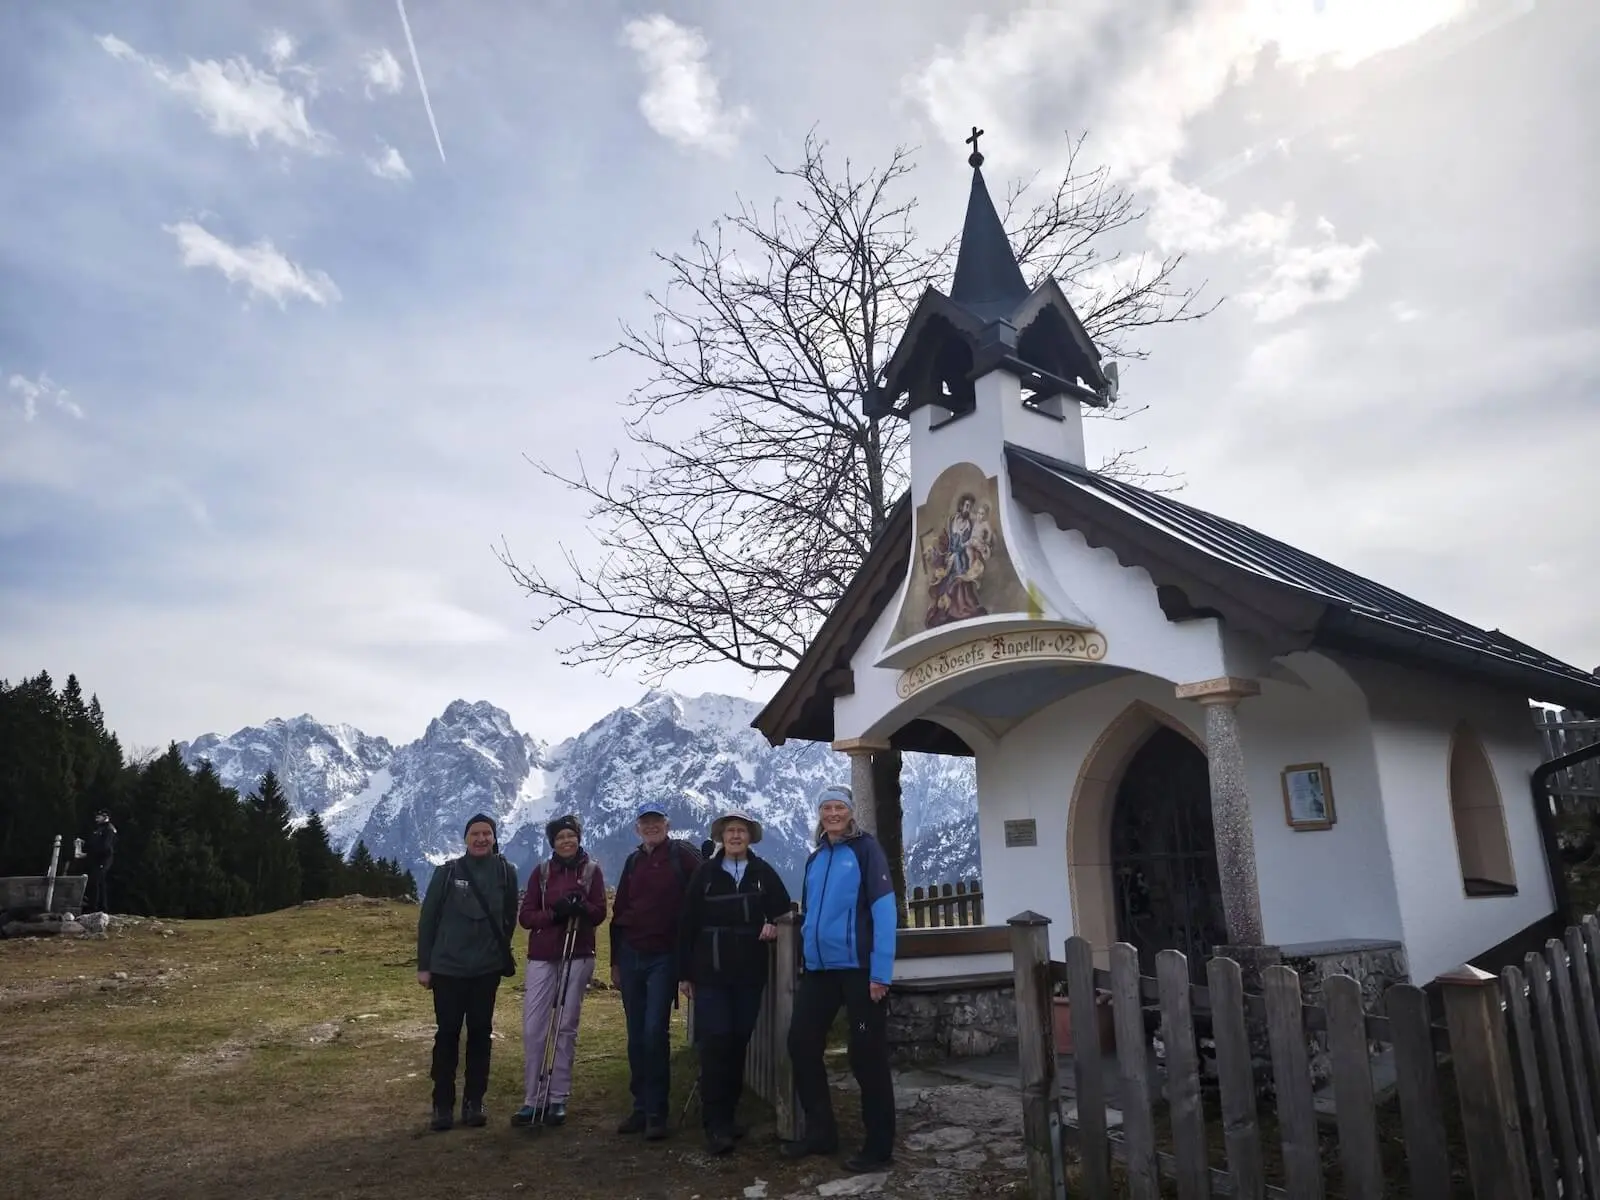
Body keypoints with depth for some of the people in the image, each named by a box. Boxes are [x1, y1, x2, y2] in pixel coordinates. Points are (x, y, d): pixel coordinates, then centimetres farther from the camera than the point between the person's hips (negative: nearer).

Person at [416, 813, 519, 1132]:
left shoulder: (505, 873, 0)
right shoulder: (447, 872, -5)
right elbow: (428, 919, 0)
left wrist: (502, 952, 8)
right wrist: (423, 965, 0)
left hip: (487, 970, 2)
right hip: (447, 968, -1)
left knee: (480, 1034, 7)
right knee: (447, 1035, 4)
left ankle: (474, 1101, 17)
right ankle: (442, 1104, 14)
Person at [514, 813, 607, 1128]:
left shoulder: (591, 870, 2)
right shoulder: (542, 872, 5)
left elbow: (600, 913, -1)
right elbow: (525, 916, 0)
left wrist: (581, 907, -22)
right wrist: (554, 913, -18)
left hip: (578, 956, -1)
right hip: (542, 957, 1)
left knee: (566, 1027, 4)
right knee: (533, 1028, -2)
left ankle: (558, 1099, 13)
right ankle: (533, 1100, 8)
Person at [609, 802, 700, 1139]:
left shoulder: (682, 855, -5)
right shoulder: (634, 861, 11)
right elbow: (619, 912, 15)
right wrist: (615, 961, 14)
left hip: (664, 957, -5)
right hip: (631, 956, 5)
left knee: (655, 1032, -8)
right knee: (636, 1036, 10)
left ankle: (656, 1112, 3)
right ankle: (640, 1106, 20)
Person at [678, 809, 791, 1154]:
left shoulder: (763, 872, 3)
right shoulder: (706, 873, 1)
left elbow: (782, 909, 10)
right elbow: (687, 925, 2)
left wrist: (773, 924, -13)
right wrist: (685, 973, 0)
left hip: (749, 971, 2)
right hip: (710, 972, -2)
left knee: (738, 1043, 7)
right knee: (715, 1043, -8)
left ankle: (728, 1115, 20)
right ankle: (715, 1125, -3)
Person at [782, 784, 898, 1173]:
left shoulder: (866, 848, -6)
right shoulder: (815, 858, 13)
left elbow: (884, 909, -13)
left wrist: (881, 972, -19)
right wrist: (804, 964, 14)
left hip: (859, 968, -7)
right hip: (819, 968, 7)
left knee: (866, 1055, 0)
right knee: (801, 1044, 8)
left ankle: (878, 1146, 14)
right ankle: (820, 1132, 25)